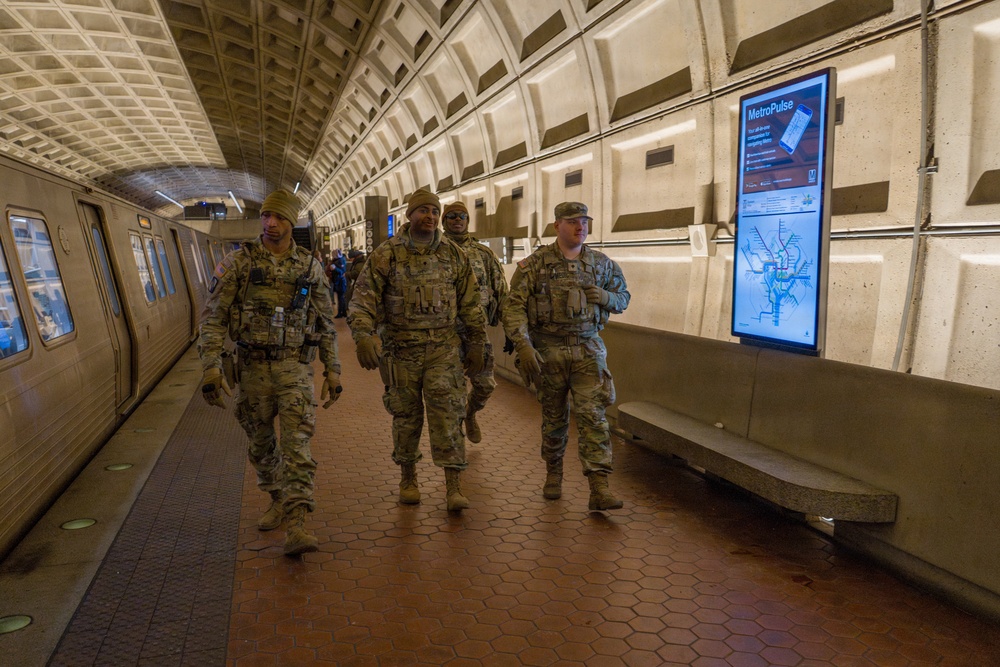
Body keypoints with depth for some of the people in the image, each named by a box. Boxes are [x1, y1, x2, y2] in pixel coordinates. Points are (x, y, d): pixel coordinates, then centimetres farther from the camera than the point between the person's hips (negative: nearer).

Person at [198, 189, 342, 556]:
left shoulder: (310, 265, 3)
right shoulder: (237, 261, -2)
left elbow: (325, 322, 9)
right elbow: (213, 317, -4)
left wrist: (332, 369, 6)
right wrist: (211, 366, -13)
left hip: (295, 365, -1)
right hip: (253, 365, 1)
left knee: (296, 443, -12)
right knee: (261, 444, 13)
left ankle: (295, 527, -16)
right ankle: (279, 501, 36)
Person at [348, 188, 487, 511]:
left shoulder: (454, 255, 5)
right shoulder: (385, 255, -1)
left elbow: (470, 303, 10)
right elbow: (363, 300, -5)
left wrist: (475, 345, 10)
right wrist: (364, 336, -21)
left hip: (444, 348, 1)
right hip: (401, 348, 0)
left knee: (447, 412, -6)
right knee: (406, 415, 10)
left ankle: (454, 486, -1)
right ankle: (407, 478, 28)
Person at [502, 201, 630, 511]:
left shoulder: (602, 263, 7)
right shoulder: (535, 263, -3)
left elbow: (623, 298, 18)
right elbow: (514, 306, -9)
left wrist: (604, 297, -6)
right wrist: (523, 346, -21)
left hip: (588, 349, 1)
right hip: (548, 350, -1)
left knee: (592, 414, -9)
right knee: (554, 417, 11)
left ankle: (599, 489, -9)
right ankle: (553, 473, 33)